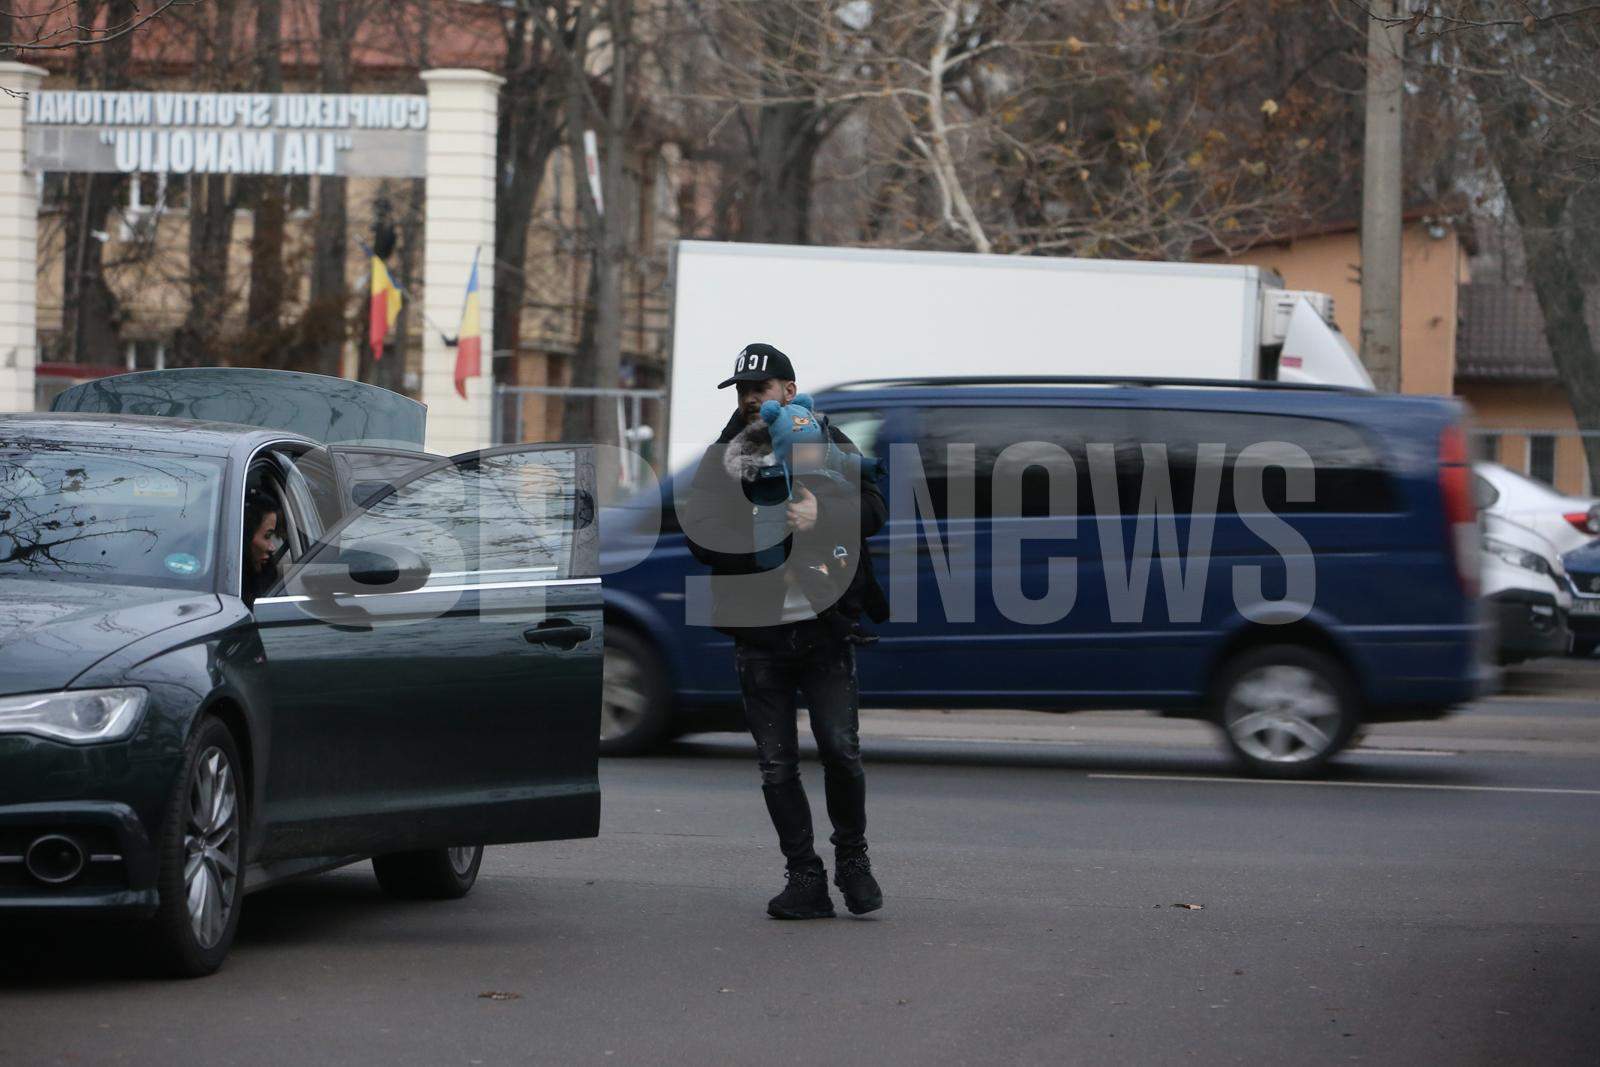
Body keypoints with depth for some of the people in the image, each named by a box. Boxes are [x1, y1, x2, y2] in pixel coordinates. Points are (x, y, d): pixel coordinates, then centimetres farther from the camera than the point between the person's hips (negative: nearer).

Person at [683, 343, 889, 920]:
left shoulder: (827, 442, 8)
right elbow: (701, 537, -1)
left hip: (825, 627, -2)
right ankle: (804, 879, 7)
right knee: (777, 765, 0)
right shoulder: (720, 459, 10)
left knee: (840, 749, -11)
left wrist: (823, 516, -21)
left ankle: (852, 857, 10)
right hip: (759, 633, 2)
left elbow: (872, 509, -2)